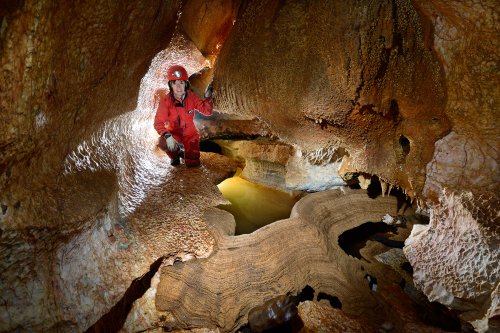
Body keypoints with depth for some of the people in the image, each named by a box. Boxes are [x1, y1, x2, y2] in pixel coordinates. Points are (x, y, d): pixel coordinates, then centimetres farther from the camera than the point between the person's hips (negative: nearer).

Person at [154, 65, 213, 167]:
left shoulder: (192, 97, -14)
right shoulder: (165, 100, -20)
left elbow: (207, 111, -15)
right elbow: (158, 122, -25)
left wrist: (208, 98, -33)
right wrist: (167, 135, -43)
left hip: (190, 134, 1)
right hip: (174, 134, -1)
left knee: (193, 164, -6)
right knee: (162, 143, -34)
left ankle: (188, 153, 32)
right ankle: (175, 154, 3)